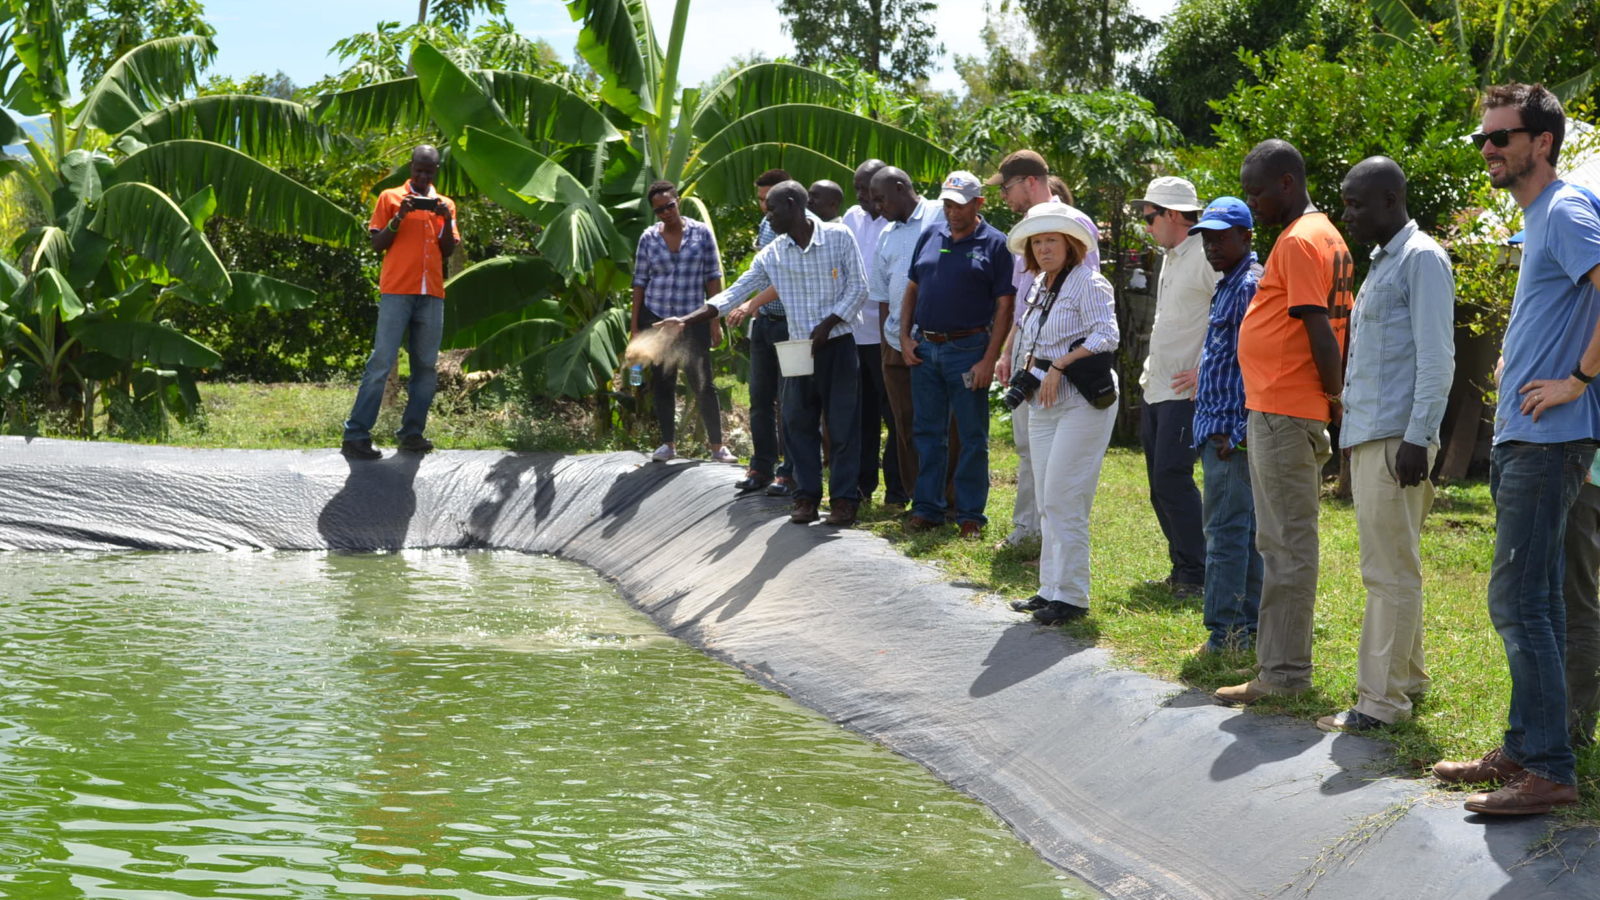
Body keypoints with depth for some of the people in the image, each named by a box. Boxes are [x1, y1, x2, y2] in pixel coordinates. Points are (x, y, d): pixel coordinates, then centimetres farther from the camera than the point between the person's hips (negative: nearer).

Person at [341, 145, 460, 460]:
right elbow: (377, 245, 2)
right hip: (396, 291, -4)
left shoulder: (444, 204, 16)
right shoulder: (390, 198, 6)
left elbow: (449, 251, 11)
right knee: (381, 363, -10)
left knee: (426, 367, 2)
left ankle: (412, 432, 7)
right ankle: (356, 436, -11)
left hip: (432, 294, 4)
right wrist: (399, 218, -12)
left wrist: (447, 219, -5)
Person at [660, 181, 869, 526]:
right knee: (798, 423, 5)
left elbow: (857, 287, -5)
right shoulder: (771, 255, 4)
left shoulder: (838, 237, -6)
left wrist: (828, 324, -15)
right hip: (799, 349, 4)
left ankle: (844, 500, 5)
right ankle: (807, 496, 14)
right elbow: (734, 293, 2)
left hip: (838, 344, -4)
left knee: (842, 425, -1)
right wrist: (686, 321, -7)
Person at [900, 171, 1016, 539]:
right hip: (924, 349, 5)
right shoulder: (930, 238, 10)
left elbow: (1004, 307, -6)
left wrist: (989, 360, -13)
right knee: (928, 432, 9)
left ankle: (971, 515, 8)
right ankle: (927, 508, 16)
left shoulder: (994, 244, -4)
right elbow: (912, 289, 16)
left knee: (972, 437, 1)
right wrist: (905, 337, 4)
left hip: (967, 350, -5)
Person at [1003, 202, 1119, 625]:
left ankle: (1071, 595, -6)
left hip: (1082, 401, -9)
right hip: (1044, 402, 9)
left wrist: (1058, 366, -19)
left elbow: (1106, 336, -19)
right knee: (1047, 501, 10)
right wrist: (1031, 366, 8)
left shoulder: (1087, 282, -10)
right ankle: (1051, 588, 17)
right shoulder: (1038, 285, 17)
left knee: (1063, 499, -11)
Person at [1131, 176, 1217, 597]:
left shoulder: (1207, 257, -13)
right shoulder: (1170, 258, 18)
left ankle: (1197, 574, -7)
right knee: (1160, 483, 10)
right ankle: (1182, 571, 16)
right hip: (1156, 388, 10)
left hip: (1186, 392, -10)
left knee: (1172, 478, -13)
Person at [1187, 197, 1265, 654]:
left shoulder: (1250, 285, -13)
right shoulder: (1227, 285, 19)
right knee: (1245, 529, 13)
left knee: (1226, 529, -9)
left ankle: (1223, 631, -8)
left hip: (1231, 431, -11)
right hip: (1220, 427, 11)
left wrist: (1232, 430, -21)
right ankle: (1251, 625, 18)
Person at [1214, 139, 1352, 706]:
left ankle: (1283, 673, -4)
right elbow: (1342, 323, 18)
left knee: (1285, 545, -7)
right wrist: (1336, 391, 15)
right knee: (1286, 542, 14)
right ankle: (1284, 663, 19)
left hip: (1281, 414, -10)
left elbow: (1320, 329, -21)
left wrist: (1332, 393, -10)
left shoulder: (1298, 241, -15)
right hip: (1295, 411, 10)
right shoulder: (1328, 237, 16)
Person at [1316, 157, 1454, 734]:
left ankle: (1382, 698, -8)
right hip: (1367, 436, 10)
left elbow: (1436, 358, -15)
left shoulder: (1422, 260, -8)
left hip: (1395, 438, -10)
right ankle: (1407, 676, 23)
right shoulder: (1381, 264, 21)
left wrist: (1418, 438, -20)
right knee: (1389, 567, 15)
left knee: (1390, 571, -8)